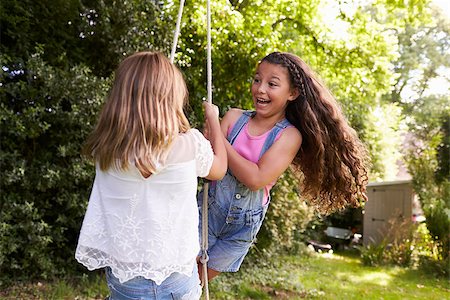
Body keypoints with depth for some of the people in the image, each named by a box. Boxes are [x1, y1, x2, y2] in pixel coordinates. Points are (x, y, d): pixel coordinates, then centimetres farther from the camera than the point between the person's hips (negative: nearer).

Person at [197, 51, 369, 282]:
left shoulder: (290, 136, -14)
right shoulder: (234, 117, -8)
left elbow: (256, 179, -25)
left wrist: (219, 138, -20)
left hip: (242, 227, -1)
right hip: (208, 210, 1)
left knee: (202, 278, 18)